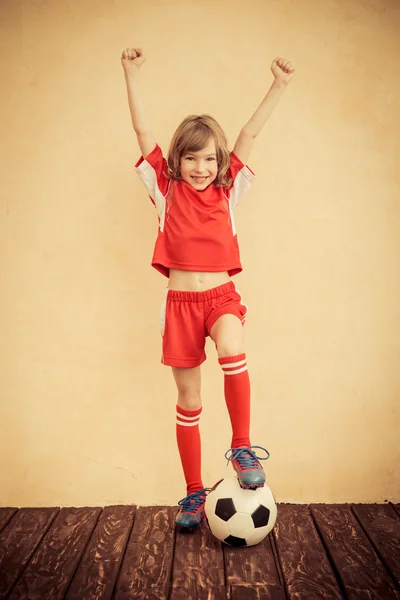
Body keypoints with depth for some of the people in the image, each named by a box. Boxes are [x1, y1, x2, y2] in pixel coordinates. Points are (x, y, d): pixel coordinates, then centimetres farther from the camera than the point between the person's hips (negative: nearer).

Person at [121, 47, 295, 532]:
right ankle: (194, 493, 22)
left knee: (232, 353, -33)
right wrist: (131, 73, 0)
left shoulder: (227, 189, 6)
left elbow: (250, 132, 4)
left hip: (221, 296, 0)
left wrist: (279, 85, 3)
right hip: (180, 302, 0)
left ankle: (242, 447, -11)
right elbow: (143, 131, 2)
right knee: (188, 402, 7)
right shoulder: (167, 189, 4)